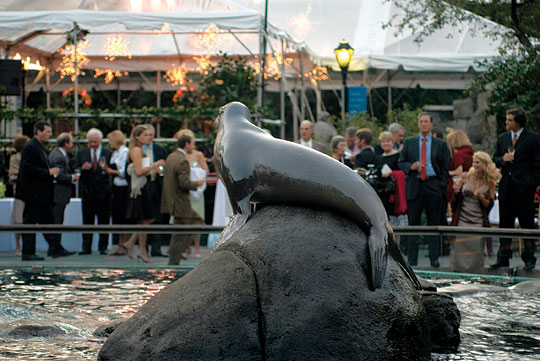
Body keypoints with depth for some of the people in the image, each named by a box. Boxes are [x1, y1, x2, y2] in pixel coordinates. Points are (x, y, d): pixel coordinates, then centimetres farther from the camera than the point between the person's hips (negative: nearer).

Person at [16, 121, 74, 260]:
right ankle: (28, 253, 2)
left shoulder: (40, 147, 17)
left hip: (43, 194, 10)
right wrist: (48, 172, -20)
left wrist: (52, 173, 10)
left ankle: (56, 248, 13)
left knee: (48, 220, 10)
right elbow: (29, 169, -23)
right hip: (33, 193, -10)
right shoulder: (30, 147, -15)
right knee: (30, 222, -3)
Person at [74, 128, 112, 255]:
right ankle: (86, 248, 7)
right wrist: (82, 168, -15)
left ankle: (103, 248, 7)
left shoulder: (108, 154, 5)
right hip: (88, 192, 2)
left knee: (104, 221, 1)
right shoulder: (81, 153, 11)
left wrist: (105, 168, -19)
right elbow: (76, 171, 5)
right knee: (87, 221, 3)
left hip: (103, 193, -1)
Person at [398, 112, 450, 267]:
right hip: (414, 186, 1)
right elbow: (401, 162, 11)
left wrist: (443, 187, -3)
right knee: (413, 223, 0)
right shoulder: (409, 143, 13)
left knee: (434, 223, 2)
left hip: (434, 186, 0)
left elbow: (445, 167, 7)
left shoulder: (441, 144, 9)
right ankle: (412, 259, 4)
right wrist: (411, 166, -10)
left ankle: (434, 259, 7)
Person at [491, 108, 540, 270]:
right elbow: (494, 160, 18)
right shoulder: (502, 138, 12)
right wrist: (503, 159, -4)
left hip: (524, 188, -5)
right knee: (505, 223, 6)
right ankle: (503, 257, 10)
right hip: (506, 187, 5)